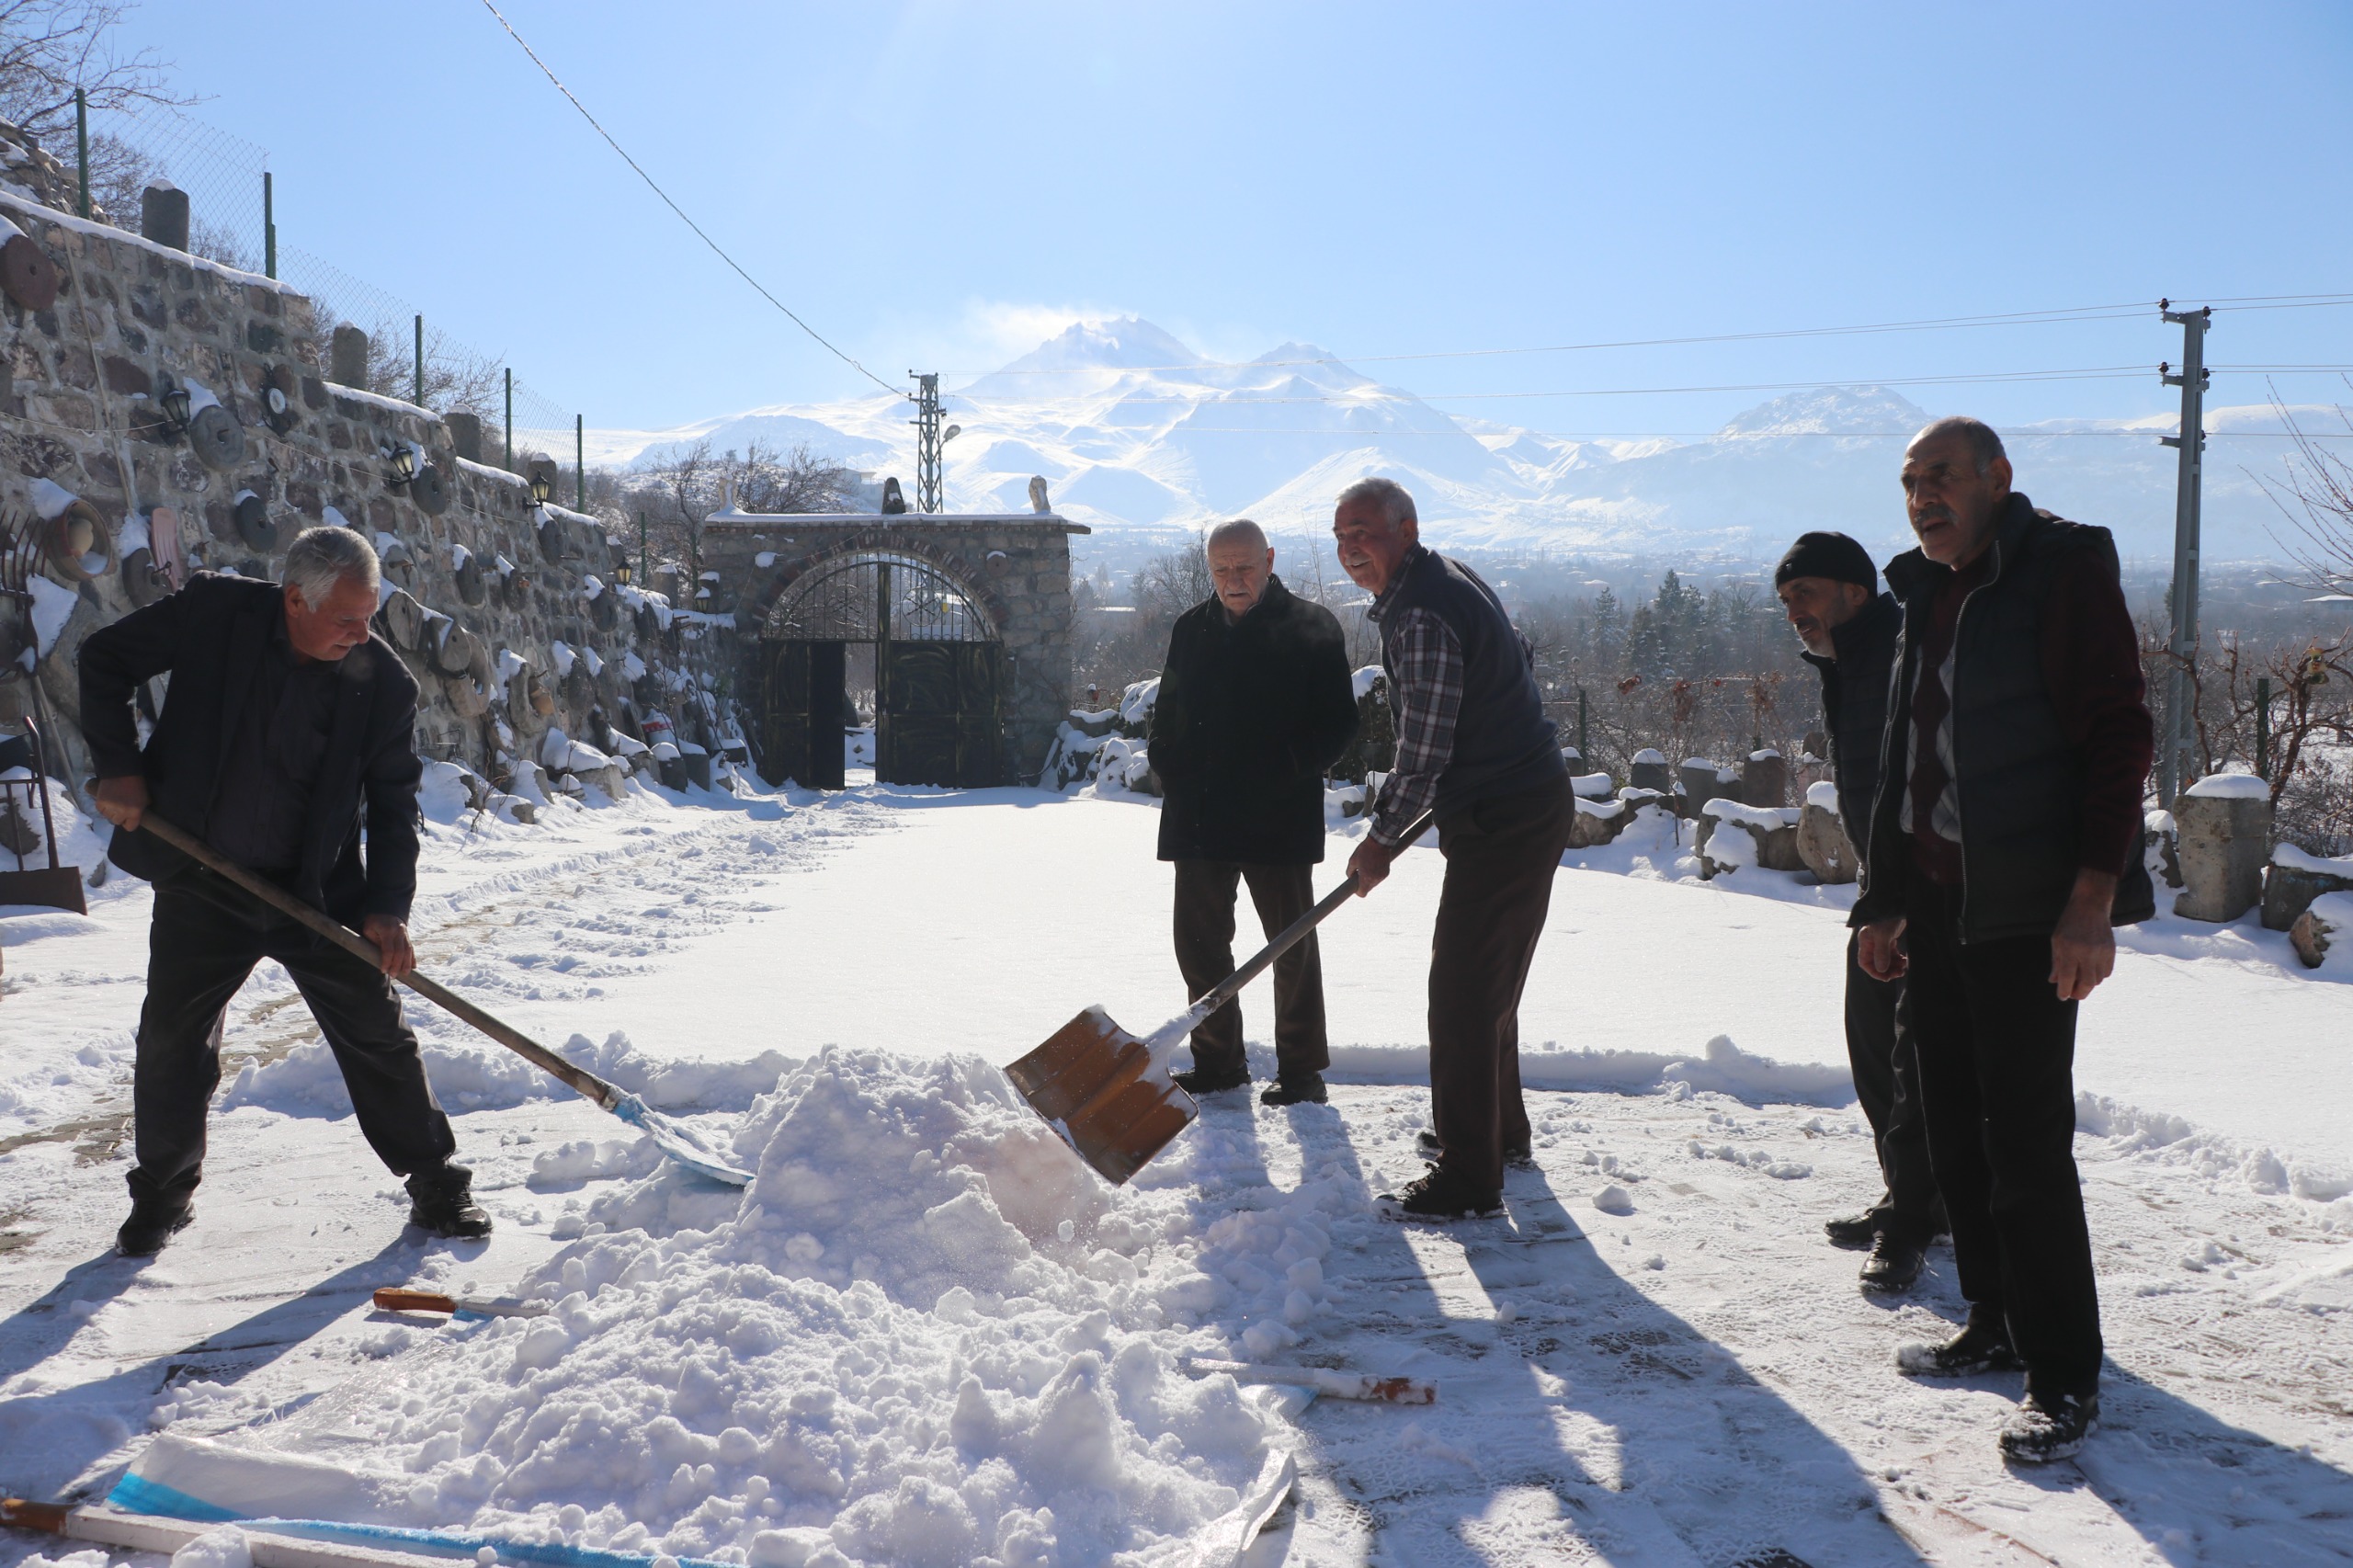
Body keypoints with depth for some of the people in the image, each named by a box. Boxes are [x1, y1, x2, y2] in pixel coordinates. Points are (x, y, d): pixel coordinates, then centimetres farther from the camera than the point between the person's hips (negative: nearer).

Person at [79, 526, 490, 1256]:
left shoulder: (385, 682, -12)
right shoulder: (212, 613, -13)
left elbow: (394, 802, -4)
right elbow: (104, 659, 1)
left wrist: (387, 908, -12)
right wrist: (118, 766, -8)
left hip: (319, 891, 0)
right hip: (199, 885, 1)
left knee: (379, 1038, 3)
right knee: (172, 1044, 10)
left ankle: (437, 1186, 18)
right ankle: (162, 1191, 33)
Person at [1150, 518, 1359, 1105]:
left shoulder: (1311, 627, -3)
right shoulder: (1192, 629, 10)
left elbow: (1338, 722, -5)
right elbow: (1166, 717, 17)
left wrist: (1286, 771, -15)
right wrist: (1172, 775, 2)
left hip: (1279, 815, -5)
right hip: (1198, 815, 5)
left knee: (1291, 944, 5)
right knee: (1198, 940, 9)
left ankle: (1301, 1067, 17)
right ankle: (1217, 1062, 24)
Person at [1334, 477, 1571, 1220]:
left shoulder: (1421, 616, -22)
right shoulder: (1448, 577, 11)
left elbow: (1422, 750, -20)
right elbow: (1519, 659, 24)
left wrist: (1382, 837, -6)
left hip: (1502, 819, -11)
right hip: (1531, 798, 11)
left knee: (1462, 992, -8)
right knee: (1483, 980, 22)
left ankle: (1469, 1180, -2)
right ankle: (1498, 1128, 37)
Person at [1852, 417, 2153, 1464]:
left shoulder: (2064, 569, -7)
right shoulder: (1927, 597, 16)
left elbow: (2115, 739, -14)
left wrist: (2092, 899, -21)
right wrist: (1887, 903, 18)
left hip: (2029, 913, -8)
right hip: (1938, 909, 8)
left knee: (2026, 1141, -6)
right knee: (1955, 1129, 13)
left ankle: (2063, 1379, 6)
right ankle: (1996, 1326, 27)